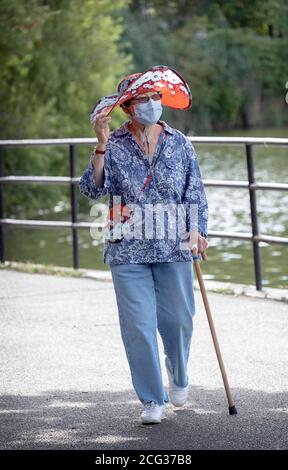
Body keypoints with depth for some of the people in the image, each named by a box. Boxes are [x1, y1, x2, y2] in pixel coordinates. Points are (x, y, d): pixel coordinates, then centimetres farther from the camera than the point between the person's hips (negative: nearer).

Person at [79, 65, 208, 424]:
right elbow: (92, 189, -11)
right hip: (128, 250, -1)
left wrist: (196, 230, -3)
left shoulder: (180, 144, 6)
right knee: (138, 325, -3)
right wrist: (101, 145, -20)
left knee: (178, 320, 6)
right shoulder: (114, 146, 0)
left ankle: (178, 376, 37)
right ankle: (152, 400, 8)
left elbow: (195, 194, 10)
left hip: (174, 248, 2)